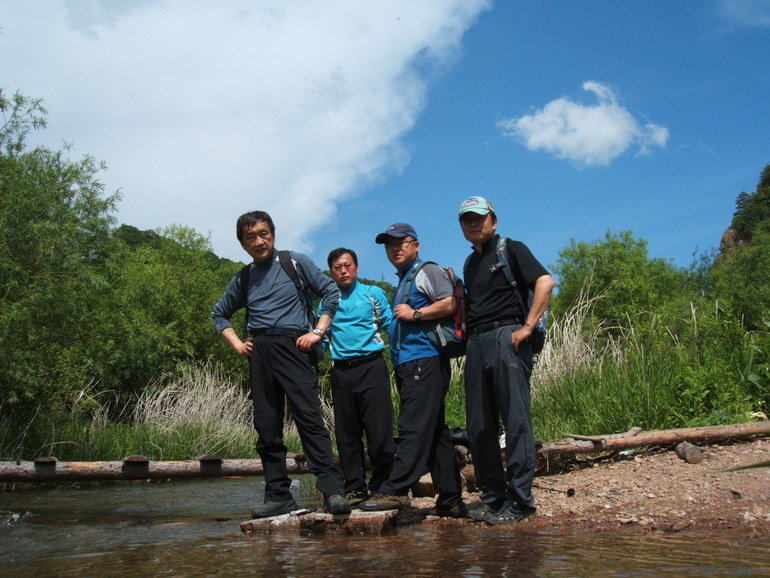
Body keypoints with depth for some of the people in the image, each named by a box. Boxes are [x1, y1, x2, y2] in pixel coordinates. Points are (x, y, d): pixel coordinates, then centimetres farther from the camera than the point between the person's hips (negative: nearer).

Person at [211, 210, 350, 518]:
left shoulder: (295, 262, 7)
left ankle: (333, 490, -16)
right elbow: (219, 314, 29)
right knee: (267, 427, 4)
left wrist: (317, 332, -3)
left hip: (294, 347, -4)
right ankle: (279, 496, 11)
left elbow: (331, 291, 5)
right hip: (259, 354, 5)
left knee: (309, 418, -15)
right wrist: (236, 344, 14)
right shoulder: (243, 279, 17)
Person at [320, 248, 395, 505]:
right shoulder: (327, 300, 16)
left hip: (371, 366, -3)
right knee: (347, 432, 7)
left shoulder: (373, 293, 8)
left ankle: (382, 485, 5)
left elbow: (390, 326, 7)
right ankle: (355, 488, 15)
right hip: (341, 370, 4)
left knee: (379, 429, -7)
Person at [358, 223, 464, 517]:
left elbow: (451, 303, -15)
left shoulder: (428, 271, 0)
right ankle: (450, 499, 11)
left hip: (425, 360, -10)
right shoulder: (401, 284, 27)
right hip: (406, 365, 10)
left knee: (414, 427, -14)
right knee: (434, 431, 8)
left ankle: (395, 490, -17)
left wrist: (415, 314, -12)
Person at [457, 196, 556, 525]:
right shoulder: (470, 264, 24)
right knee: (478, 426, 5)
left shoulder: (511, 249, 3)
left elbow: (545, 281, -10)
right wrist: (467, 332, 13)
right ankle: (493, 498, 12)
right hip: (476, 343, 8)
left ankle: (520, 500, -4)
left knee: (515, 420, -8)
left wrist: (528, 327, -16)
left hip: (506, 335, -7)